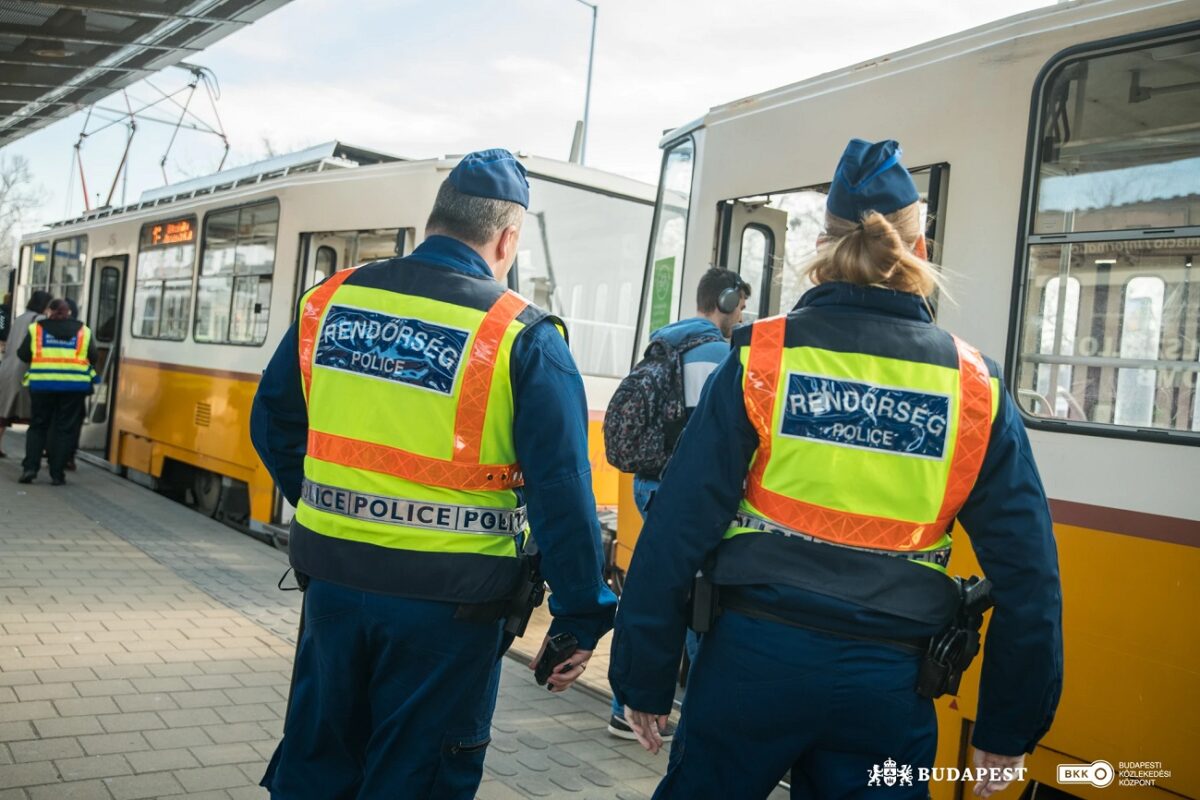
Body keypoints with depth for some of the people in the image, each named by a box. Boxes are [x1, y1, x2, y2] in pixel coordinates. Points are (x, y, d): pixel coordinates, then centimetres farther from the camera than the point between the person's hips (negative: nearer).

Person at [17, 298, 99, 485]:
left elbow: (23, 355, 8)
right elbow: (93, 358, 6)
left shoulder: (37, 328, 9)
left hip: (42, 383, 1)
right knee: (65, 428, 6)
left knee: (38, 425, 14)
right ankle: (57, 474, 5)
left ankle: (29, 467, 4)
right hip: (74, 385, 0)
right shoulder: (83, 331, 9)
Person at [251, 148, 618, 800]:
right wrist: (581, 619, -6)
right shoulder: (522, 336, -12)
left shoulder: (329, 301, 2)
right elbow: (562, 492, -14)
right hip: (448, 599, -4)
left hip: (333, 576, 4)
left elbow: (273, 424, 12)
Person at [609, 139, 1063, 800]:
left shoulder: (761, 356, -6)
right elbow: (1027, 574, 2)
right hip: (887, 685, 1)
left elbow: (679, 529, -8)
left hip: (754, 656, -1)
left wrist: (643, 677, 2)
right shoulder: (976, 387, 0)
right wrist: (1009, 727, 12)